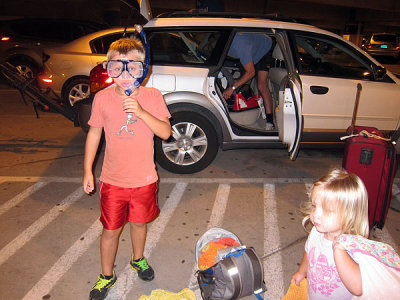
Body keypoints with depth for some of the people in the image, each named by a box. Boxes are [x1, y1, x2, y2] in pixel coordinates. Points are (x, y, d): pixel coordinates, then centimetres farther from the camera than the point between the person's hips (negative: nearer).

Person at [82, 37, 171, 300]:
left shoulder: (152, 96, -8)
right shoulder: (103, 98, -6)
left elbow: (166, 132, -14)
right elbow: (94, 133, 3)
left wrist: (141, 112, -28)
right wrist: (88, 171, 4)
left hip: (144, 179, 0)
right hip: (113, 180, 0)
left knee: (139, 222, 20)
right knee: (111, 229, 10)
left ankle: (138, 259, 49)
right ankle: (107, 275, 34)